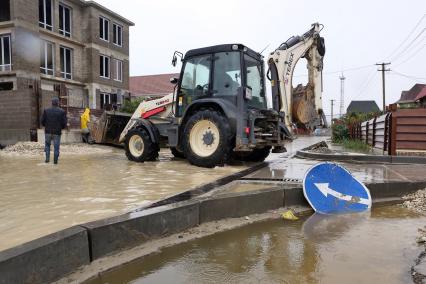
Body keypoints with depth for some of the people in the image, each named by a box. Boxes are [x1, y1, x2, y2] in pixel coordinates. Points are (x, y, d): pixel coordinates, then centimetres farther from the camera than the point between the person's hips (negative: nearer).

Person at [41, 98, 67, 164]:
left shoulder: (46, 111, -2)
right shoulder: (62, 112, -6)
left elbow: (42, 121, 0)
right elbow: (64, 123, -8)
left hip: (48, 131, 2)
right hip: (57, 132, -2)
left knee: (47, 144, 21)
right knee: (56, 147, 6)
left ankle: (47, 158, 13)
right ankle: (55, 161, 9)